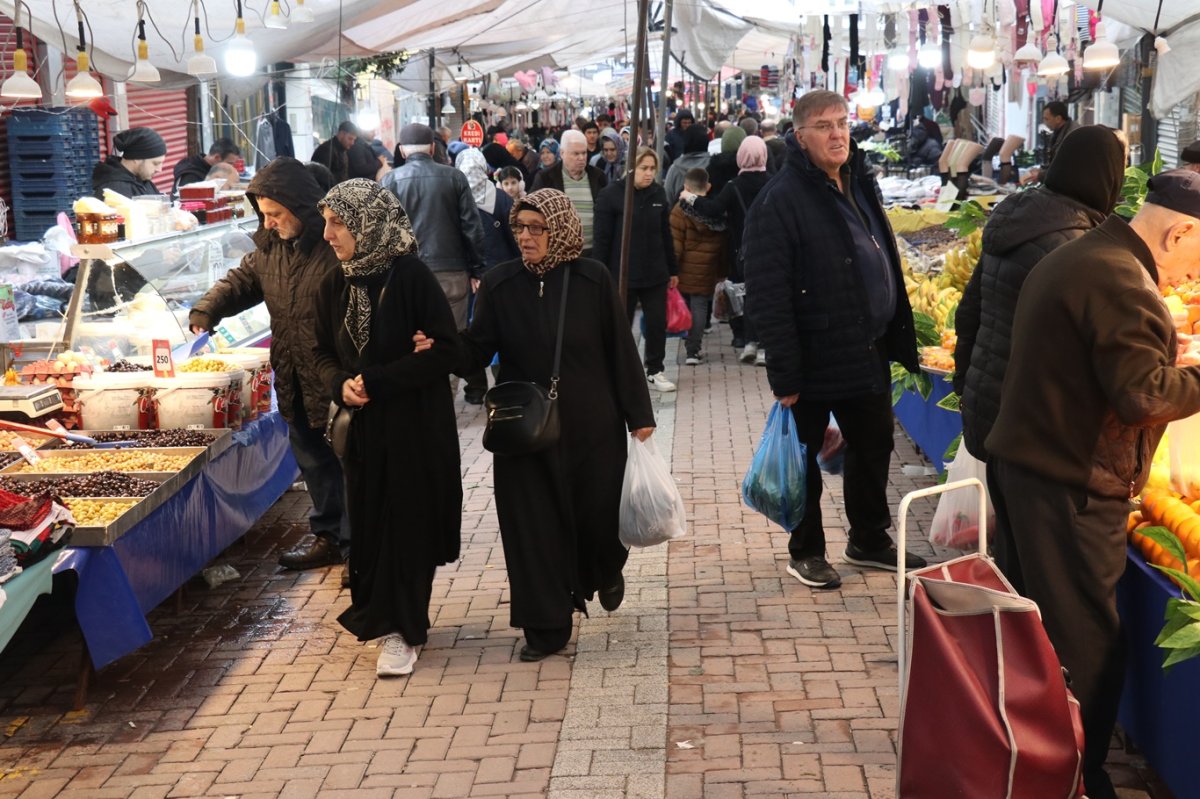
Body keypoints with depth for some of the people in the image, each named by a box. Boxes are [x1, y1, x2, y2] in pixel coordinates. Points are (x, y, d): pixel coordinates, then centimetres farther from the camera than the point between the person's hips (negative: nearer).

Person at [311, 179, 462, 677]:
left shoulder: (411, 277, -14)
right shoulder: (335, 286, 3)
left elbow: (446, 351, -15)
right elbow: (322, 353, 12)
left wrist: (379, 380, -20)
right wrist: (341, 384, -11)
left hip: (415, 426, -5)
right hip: (361, 426, 5)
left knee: (406, 524, 0)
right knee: (368, 523, 9)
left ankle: (401, 631, 8)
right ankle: (386, 616, 26)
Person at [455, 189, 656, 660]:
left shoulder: (593, 279, -7)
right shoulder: (500, 284, -3)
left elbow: (620, 350, -3)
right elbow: (478, 349, -4)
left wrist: (639, 415, -2)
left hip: (592, 426, -1)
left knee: (597, 511, 8)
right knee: (534, 524, 3)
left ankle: (606, 571, 44)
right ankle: (545, 626, 14)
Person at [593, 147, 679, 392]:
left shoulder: (658, 194, 5)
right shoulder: (611, 195, -9)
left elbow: (666, 234, 12)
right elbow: (602, 238, -10)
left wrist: (673, 270, 14)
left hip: (655, 273, 4)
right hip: (622, 273, -4)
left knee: (657, 323, 6)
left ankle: (655, 370, 21)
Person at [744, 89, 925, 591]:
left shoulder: (860, 186, 9)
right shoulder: (781, 199, -16)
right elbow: (767, 295, -20)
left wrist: (899, 340, 12)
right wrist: (784, 374, -22)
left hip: (869, 355, 7)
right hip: (815, 360, -7)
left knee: (874, 447, 18)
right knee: (807, 458, 9)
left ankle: (869, 540, 36)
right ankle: (805, 552, 26)